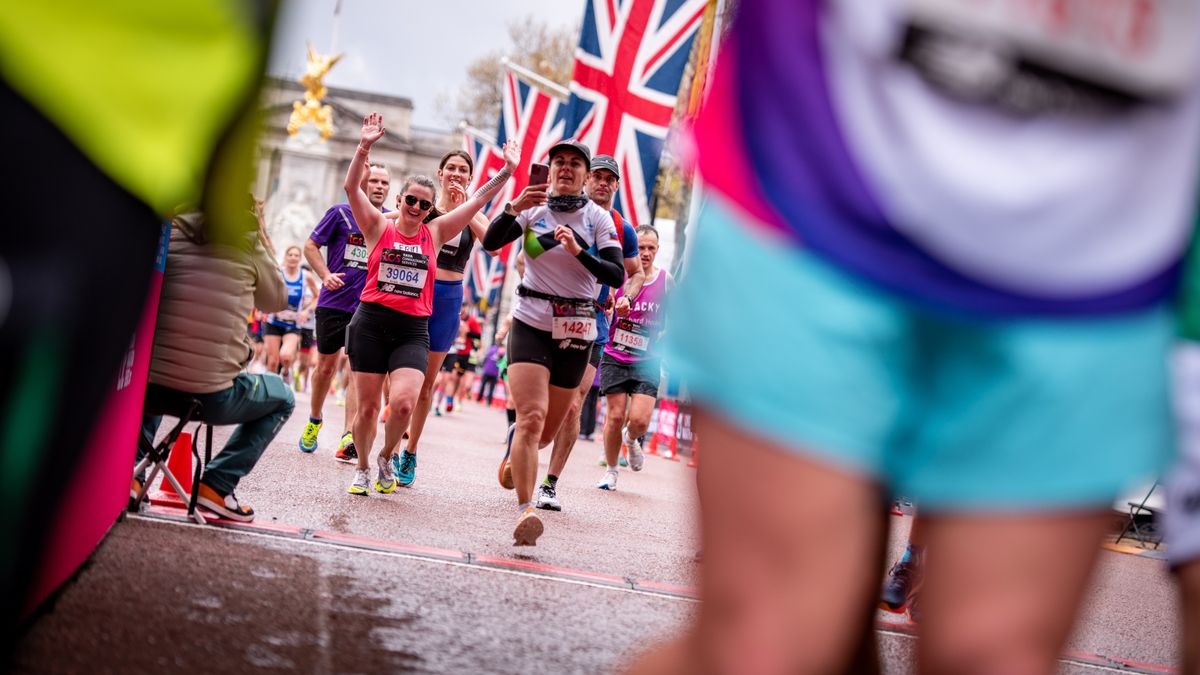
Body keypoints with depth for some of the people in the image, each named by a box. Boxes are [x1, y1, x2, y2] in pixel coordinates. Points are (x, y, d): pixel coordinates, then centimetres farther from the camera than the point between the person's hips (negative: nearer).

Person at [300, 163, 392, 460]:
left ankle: (348, 439, -11)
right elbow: (310, 246, 3)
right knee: (326, 366, 9)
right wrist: (326, 275, -12)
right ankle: (314, 420, 33)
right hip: (333, 302, 0)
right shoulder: (341, 213, -1)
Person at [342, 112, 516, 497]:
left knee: (403, 403, -17)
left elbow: (479, 201, 7)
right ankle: (362, 468, 27)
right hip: (371, 323, -1)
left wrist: (507, 172, -1)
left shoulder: (435, 233, 9)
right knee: (367, 407, 3)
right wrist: (365, 147, -20)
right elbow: (352, 187, -9)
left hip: (413, 330, 1)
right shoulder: (378, 227, 4)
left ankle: (387, 458, 11)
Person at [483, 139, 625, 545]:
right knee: (532, 416, -20)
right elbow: (490, 243, -10)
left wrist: (579, 251, -24)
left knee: (546, 433, 11)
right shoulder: (534, 207, 2)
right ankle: (525, 510, -20)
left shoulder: (599, 218, 0)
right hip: (530, 324, -1)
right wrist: (514, 209, -26)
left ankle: (514, 448, 46)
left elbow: (617, 276, -10)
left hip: (575, 332, 2)